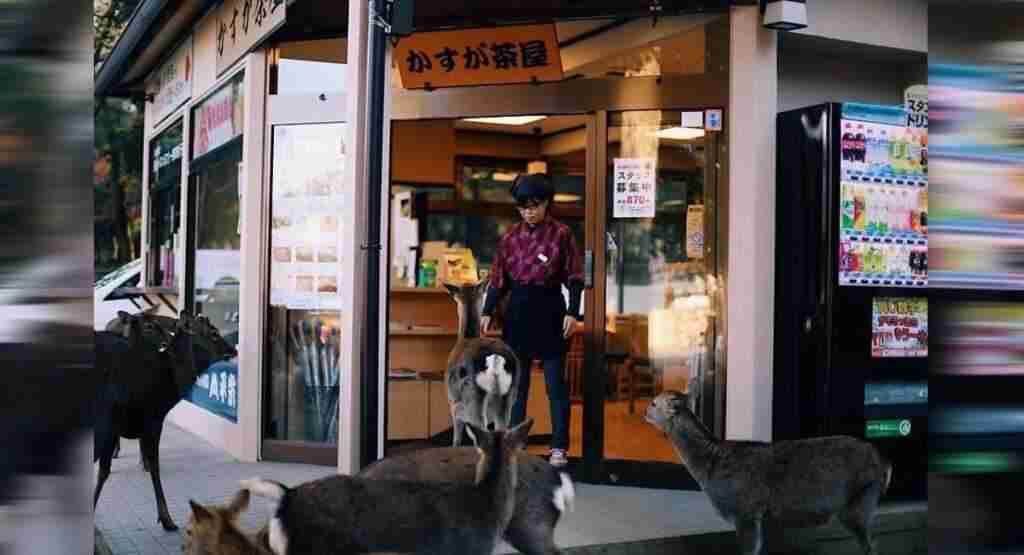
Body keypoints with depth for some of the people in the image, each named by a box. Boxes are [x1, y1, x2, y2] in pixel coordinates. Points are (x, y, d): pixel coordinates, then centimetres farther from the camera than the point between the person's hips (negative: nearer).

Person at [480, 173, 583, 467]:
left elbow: (574, 277, -4)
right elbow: (499, 278, 10)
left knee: (555, 382, 1)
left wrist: (572, 312, -12)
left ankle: (559, 447, 6)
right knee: (516, 381, 10)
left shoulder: (561, 233, -5)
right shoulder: (510, 236, 6)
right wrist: (487, 311, 4)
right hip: (518, 311, 4)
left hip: (550, 310, -4)